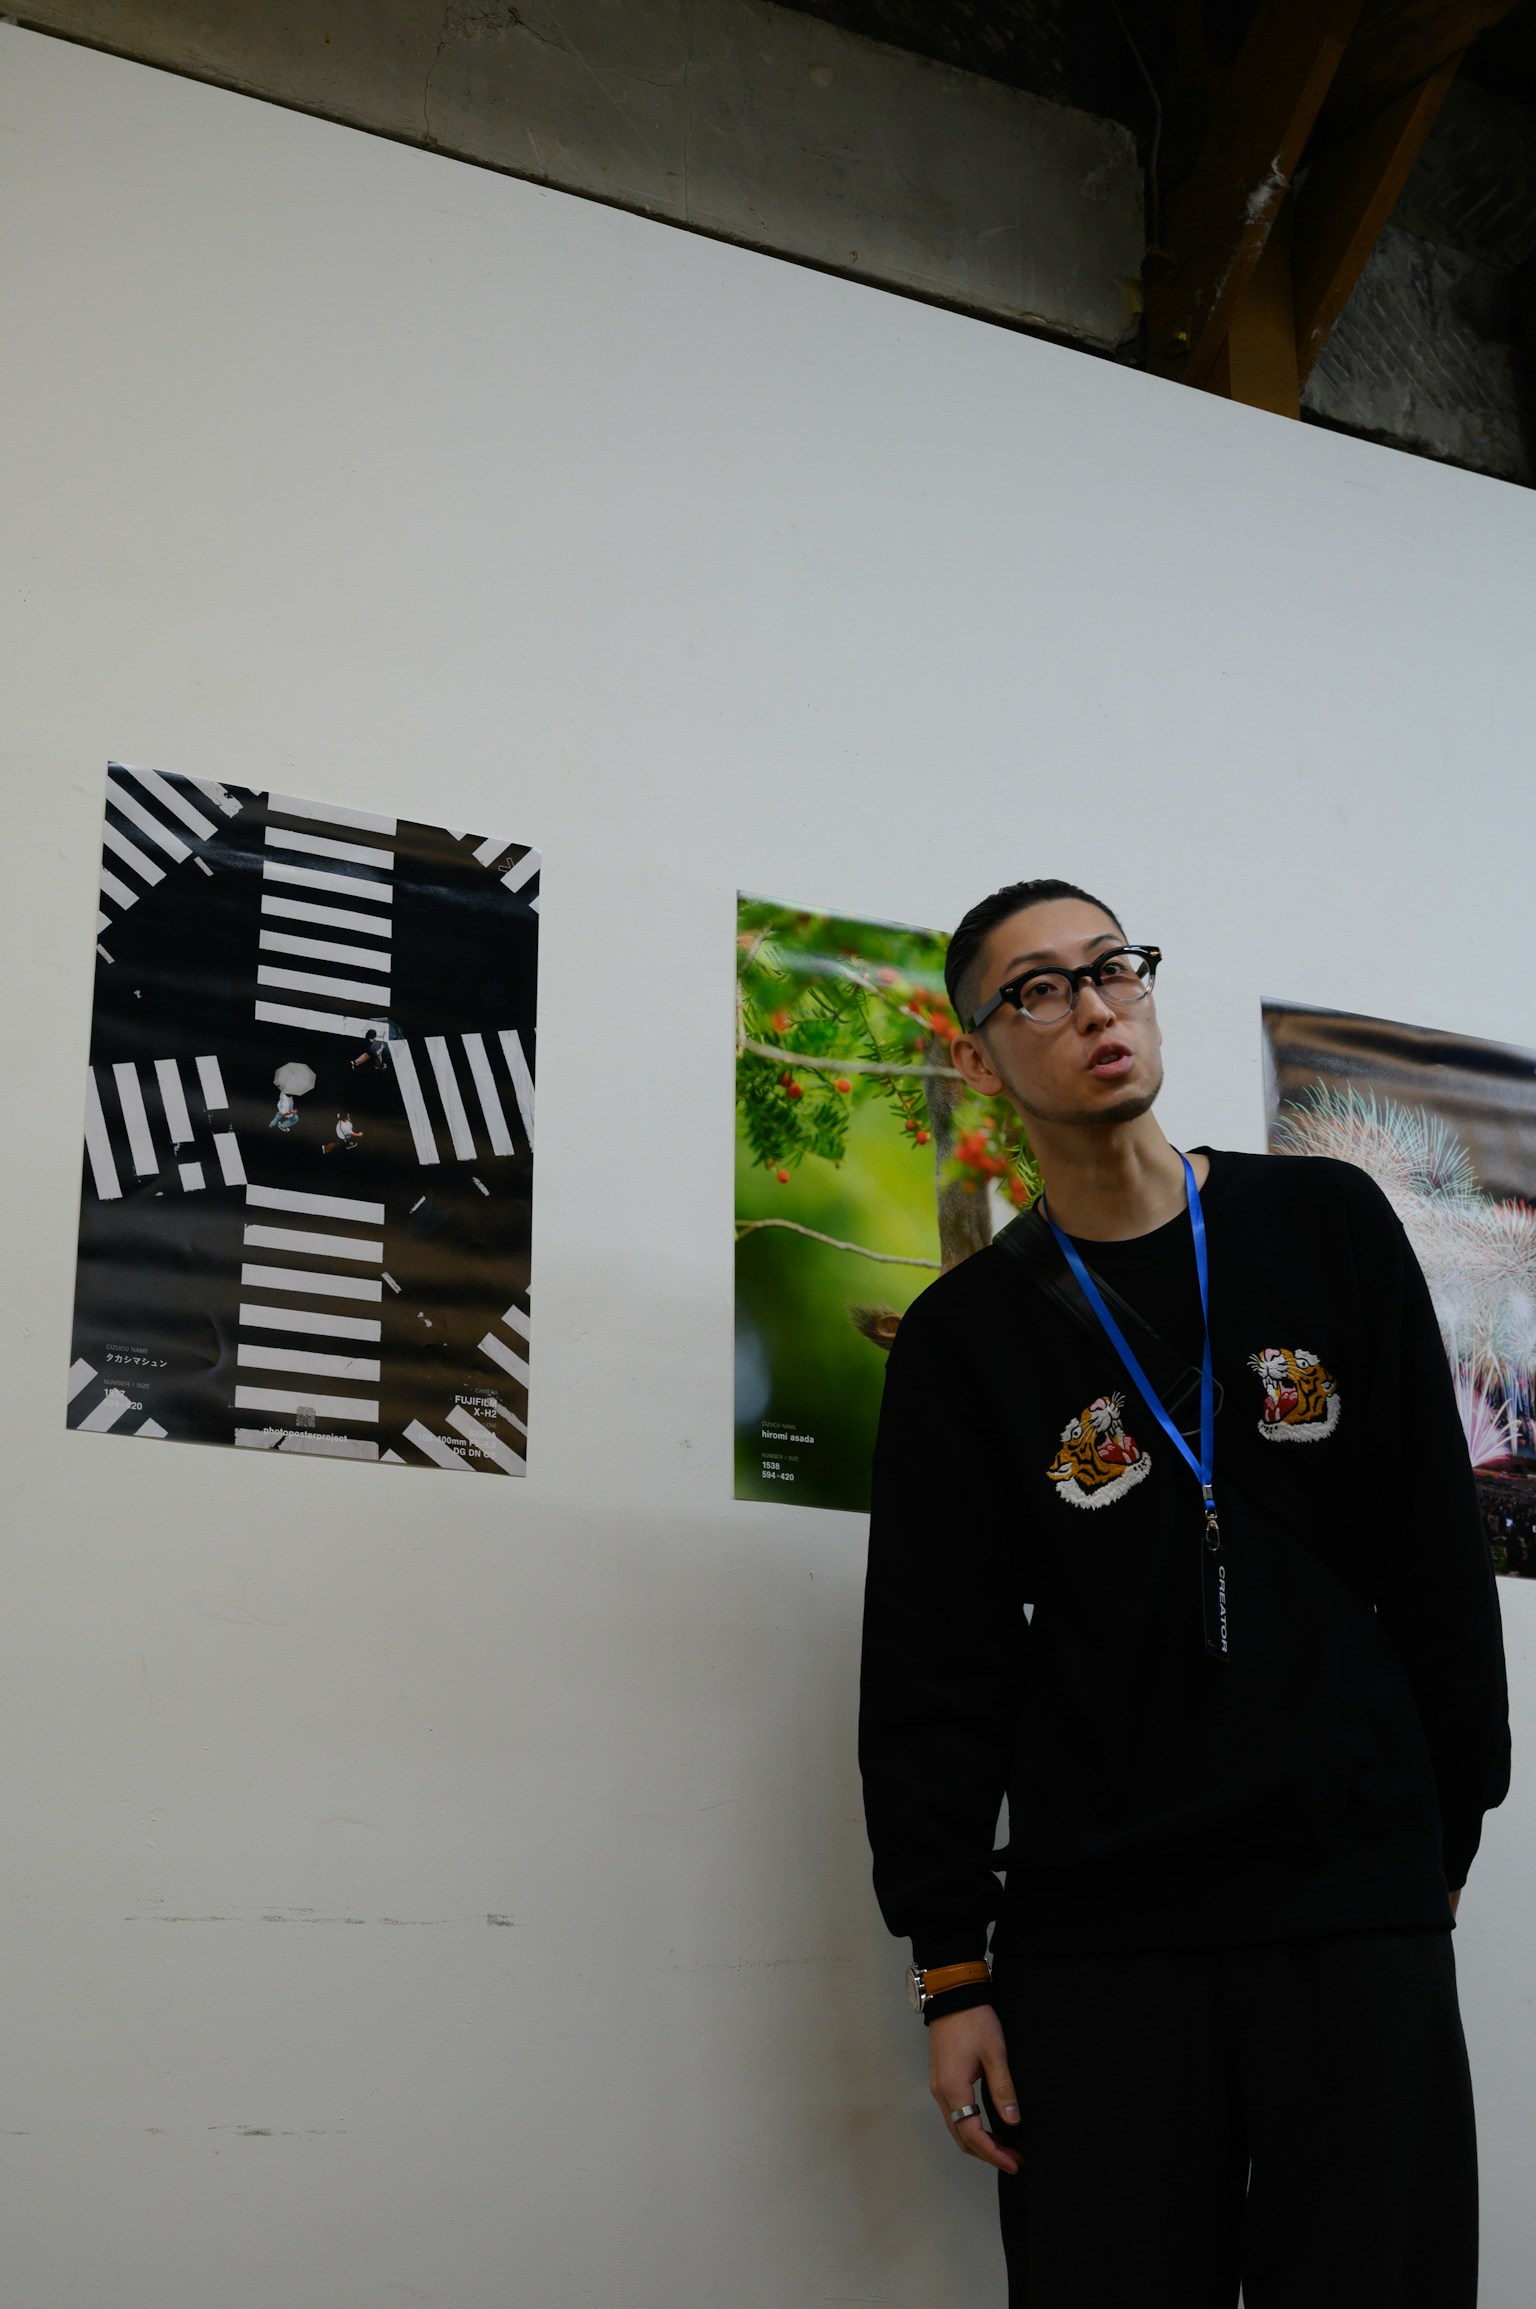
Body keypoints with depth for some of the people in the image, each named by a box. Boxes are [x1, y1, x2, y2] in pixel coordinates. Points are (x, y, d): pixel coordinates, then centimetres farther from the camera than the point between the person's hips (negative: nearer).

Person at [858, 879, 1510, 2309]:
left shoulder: (1329, 1227, 7)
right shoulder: (967, 1333, 4)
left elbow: (1440, 1547, 8)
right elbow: (932, 1669, 2)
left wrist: (1446, 1832, 5)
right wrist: (952, 1972, -2)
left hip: (1359, 1906, 1)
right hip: (1093, 1929, 0)